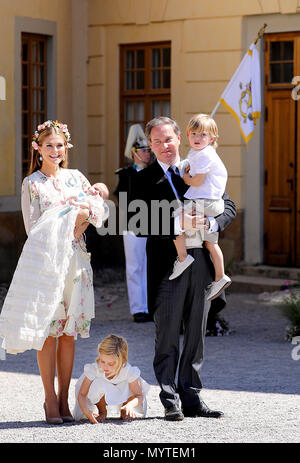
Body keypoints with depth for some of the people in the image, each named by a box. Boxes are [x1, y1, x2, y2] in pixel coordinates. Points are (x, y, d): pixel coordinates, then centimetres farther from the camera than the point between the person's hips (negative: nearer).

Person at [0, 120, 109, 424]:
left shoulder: (77, 178, 14)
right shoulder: (32, 183, 4)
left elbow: (95, 215, 16)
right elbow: (32, 228, 0)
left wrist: (99, 199, -4)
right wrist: (69, 224, -9)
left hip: (75, 260, 4)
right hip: (45, 260, -3)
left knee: (69, 331, 3)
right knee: (48, 331, -5)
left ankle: (64, 400, 9)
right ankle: (50, 400, 1)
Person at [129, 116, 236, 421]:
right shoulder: (144, 180, 1)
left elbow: (228, 207, 10)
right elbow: (140, 226, -9)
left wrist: (210, 222, -12)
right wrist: (178, 224, -21)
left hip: (201, 259, 4)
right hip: (168, 262, -4)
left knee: (196, 333, 10)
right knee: (168, 335, 1)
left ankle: (191, 398, 18)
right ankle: (170, 402, 7)